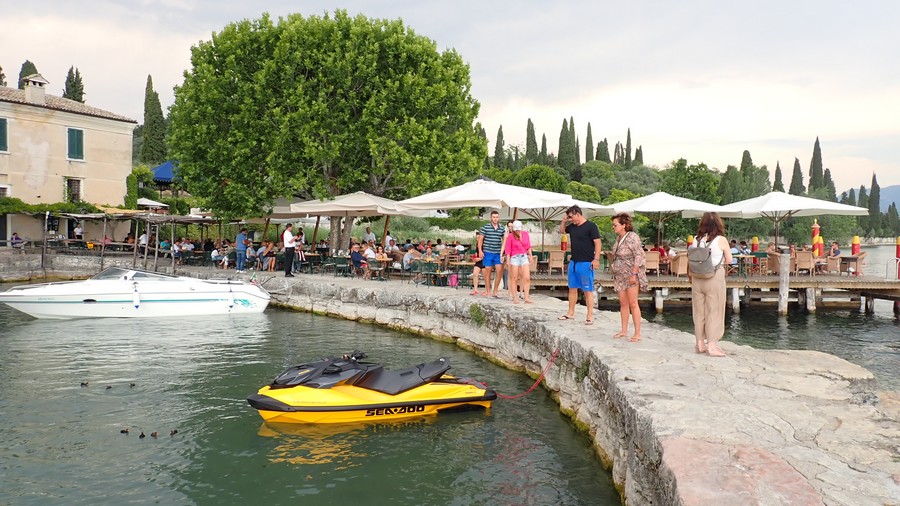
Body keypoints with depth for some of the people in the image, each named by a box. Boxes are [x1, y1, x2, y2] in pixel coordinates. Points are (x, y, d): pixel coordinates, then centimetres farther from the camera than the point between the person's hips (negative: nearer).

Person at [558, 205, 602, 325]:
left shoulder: (590, 226, -10)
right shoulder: (572, 226, 11)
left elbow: (598, 243, -13)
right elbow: (562, 231, 29)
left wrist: (596, 259, -20)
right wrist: (564, 221, 10)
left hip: (586, 263, -8)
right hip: (573, 262, 8)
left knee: (588, 290, -4)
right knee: (572, 288, 14)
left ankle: (590, 316, -1)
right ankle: (571, 313, 24)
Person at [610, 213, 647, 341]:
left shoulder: (632, 237, -13)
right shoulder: (619, 238, 12)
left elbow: (638, 256, -17)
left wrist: (634, 274, -20)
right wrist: (614, 268, 17)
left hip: (631, 275, -8)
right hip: (620, 276, 8)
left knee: (632, 303, -7)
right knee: (623, 303, 11)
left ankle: (637, 334, -3)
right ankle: (624, 331, 19)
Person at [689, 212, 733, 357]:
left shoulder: (696, 240, 0)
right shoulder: (721, 240, -9)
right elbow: (728, 260, -1)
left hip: (697, 279, 4)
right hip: (715, 279, -4)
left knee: (699, 311, 12)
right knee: (714, 312, 4)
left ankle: (700, 344, 22)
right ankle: (712, 345, 4)